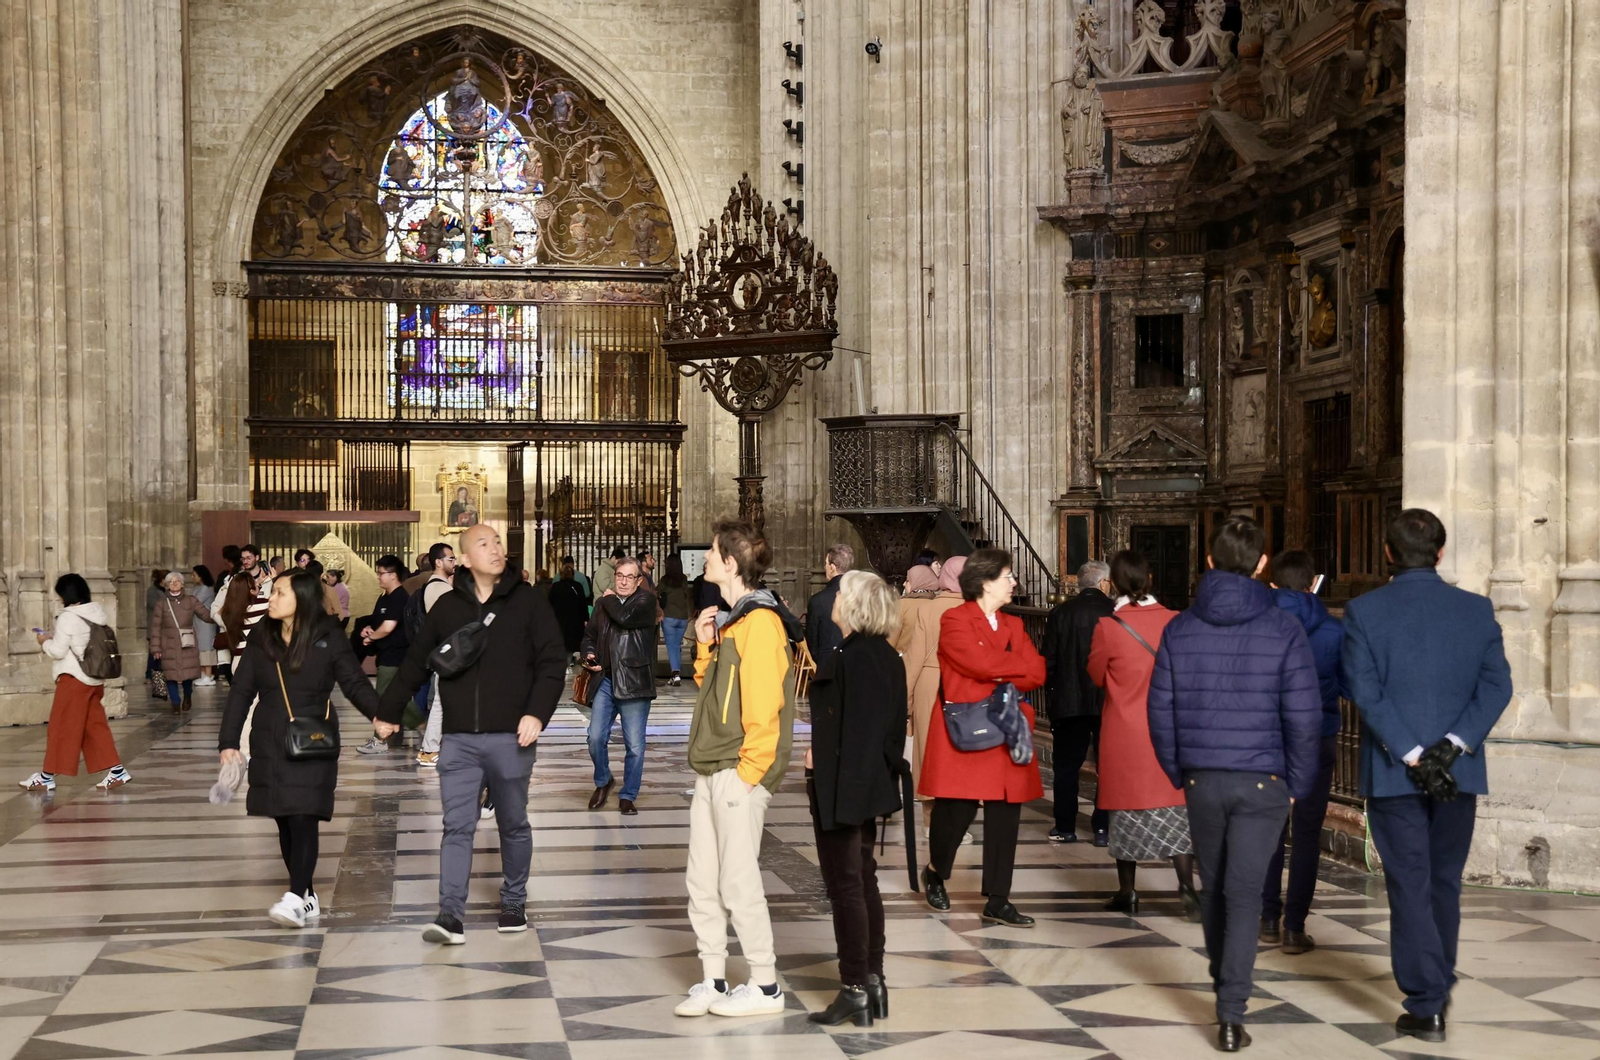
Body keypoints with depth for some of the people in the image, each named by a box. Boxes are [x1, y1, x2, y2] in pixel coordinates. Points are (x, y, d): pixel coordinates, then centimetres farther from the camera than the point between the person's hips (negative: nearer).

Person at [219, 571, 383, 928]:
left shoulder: (328, 639, -5)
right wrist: (229, 741, 0)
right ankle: (308, 898, 17)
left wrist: (379, 714, -23)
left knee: (303, 818, -14)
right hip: (270, 744, 4)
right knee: (285, 822, 7)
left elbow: (355, 683, -5)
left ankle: (295, 898, -17)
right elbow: (241, 692, 6)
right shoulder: (261, 640, 5)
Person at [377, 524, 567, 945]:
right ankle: (450, 914, -6)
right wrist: (388, 710, 18)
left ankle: (513, 904, 25)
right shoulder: (447, 607, 5)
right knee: (457, 827, -4)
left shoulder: (527, 602, -2)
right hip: (458, 740, 1)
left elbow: (553, 663, -4)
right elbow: (415, 664, 14)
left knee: (513, 825, 11)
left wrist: (537, 712, -17)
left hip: (510, 737, -1)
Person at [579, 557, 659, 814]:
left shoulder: (646, 600, -2)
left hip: (634, 682, -4)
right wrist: (588, 655, 0)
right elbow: (589, 635, 21)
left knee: (634, 745, 0)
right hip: (605, 680, 4)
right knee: (596, 738, -1)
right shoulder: (603, 604, 14)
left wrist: (610, 599, -1)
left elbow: (625, 617, -21)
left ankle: (628, 796, 14)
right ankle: (603, 781, 25)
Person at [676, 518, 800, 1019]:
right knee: (702, 881, 11)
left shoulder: (759, 623, -16)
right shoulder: (731, 621, 15)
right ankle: (713, 981, 20)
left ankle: (765, 987, 8)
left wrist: (747, 770, -17)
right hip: (711, 771, 10)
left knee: (738, 882, -3)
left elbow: (764, 705, -20)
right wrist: (705, 645, 6)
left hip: (740, 774, -10)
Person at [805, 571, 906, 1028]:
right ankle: (873, 981, 21)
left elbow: (848, 727, -23)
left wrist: (818, 757, -13)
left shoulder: (849, 658, -19)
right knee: (864, 881, 15)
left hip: (841, 784, -9)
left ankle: (855, 990, 3)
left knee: (845, 886, -2)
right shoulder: (887, 657, 9)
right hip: (872, 782, 9)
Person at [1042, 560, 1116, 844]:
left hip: (1069, 702, 1)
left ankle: (1065, 827, 10)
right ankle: (1103, 827, 6)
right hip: (1110, 702, -1)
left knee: (1067, 766, 9)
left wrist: (1051, 695, 10)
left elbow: (1049, 661, 1)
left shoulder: (1059, 613, -1)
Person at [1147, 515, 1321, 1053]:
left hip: (1201, 780, 3)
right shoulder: (1283, 630, -7)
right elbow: (1303, 718, -8)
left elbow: (1161, 711, 3)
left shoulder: (1179, 630, 1)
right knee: (1243, 892, -3)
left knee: (1213, 887, 18)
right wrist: (1299, 783, 4)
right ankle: (1231, 1014, -10)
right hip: (1262, 781, -2)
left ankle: (1223, 987, 33)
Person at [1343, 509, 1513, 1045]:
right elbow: (1496, 685, -6)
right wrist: (1453, 744, -12)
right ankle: (1438, 986, 31)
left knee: (1410, 886, 1)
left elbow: (1365, 690, -12)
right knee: (1445, 882, 18)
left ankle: (1426, 1007, -2)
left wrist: (1412, 755, -13)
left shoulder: (1365, 611, -5)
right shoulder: (1476, 609, 2)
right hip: (1460, 771, 3)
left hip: (1392, 772, -3)